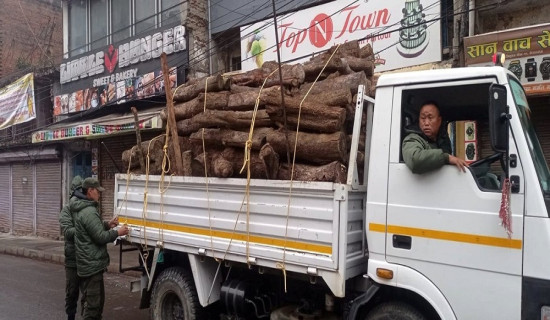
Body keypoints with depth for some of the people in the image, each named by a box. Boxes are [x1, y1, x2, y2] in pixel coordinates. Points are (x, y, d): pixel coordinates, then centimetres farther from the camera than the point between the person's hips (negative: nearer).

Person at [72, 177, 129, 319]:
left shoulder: (84, 208, 12)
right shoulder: (89, 212, -21)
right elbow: (100, 237, -21)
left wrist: (107, 224, 6)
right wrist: (117, 232, -9)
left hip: (88, 263, 11)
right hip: (92, 264, -11)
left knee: (97, 300, 20)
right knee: (93, 304, -3)